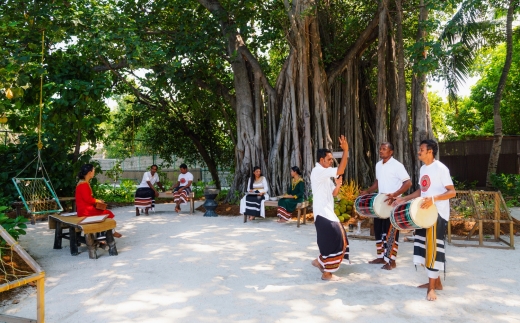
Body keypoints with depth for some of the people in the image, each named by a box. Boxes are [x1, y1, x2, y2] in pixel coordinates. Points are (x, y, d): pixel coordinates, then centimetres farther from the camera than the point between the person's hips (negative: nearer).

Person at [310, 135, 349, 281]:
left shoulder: (325, 175, 19)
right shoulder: (318, 171, -14)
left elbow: (334, 193, 18)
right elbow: (340, 170, -25)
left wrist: (338, 184, -2)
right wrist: (345, 150, -21)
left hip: (328, 212, 10)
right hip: (322, 213, -10)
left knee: (338, 239, 14)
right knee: (333, 240, -5)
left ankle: (320, 261, 27)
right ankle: (327, 273, 8)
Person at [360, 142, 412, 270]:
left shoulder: (397, 165, -14)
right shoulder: (378, 165, 10)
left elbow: (408, 183, -18)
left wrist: (394, 194, -30)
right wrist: (367, 191, 9)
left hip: (393, 203, -8)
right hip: (380, 202, 8)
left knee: (391, 232, -2)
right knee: (378, 230, 12)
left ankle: (391, 261, 8)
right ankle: (381, 256, 25)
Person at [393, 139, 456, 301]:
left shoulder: (440, 168, -14)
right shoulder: (423, 169, 11)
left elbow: (452, 192, -18)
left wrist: (433, 198, -33)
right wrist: (403, 199, 13)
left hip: (438, 214, -9)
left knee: (433, 247, -5)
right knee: (425, 246, 13)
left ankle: (432, 287, 5)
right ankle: (435, 281, 27)